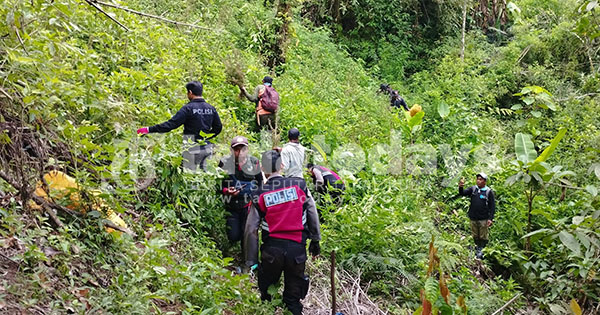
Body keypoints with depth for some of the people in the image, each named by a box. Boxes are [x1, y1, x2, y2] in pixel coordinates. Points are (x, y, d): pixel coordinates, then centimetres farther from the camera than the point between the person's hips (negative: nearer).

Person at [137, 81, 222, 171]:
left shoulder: (188, 108, -13)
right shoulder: (211, 108, 4)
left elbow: (171, 124, -17)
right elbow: (218, 127, 10)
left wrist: (149, 129, -14)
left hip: (193, 149, -5)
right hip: (207, 149, 5)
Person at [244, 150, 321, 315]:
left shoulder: (259, 195, -4)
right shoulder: (299, 184, -3)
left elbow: (251, 230, -3)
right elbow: (312, 214, 3)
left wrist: (251, 262, 4)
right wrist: (315, 240, 15)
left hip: (271, 250, 0)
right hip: (297, 248, 0)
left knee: (266, 291, 21)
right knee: (293, 296, 16)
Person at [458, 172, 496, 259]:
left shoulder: (489, 192, -6)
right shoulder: (473, 189, 4)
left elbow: (492, 206, -5)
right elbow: (463, 193, -7)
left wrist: (490, 219, -11)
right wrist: (460, 187, -29)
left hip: (484, 219, -3)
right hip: (473, 218, 3)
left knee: (483, 237, 3)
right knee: (475, 236, 13)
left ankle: (482, 250, 17)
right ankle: (477, 248, 29)